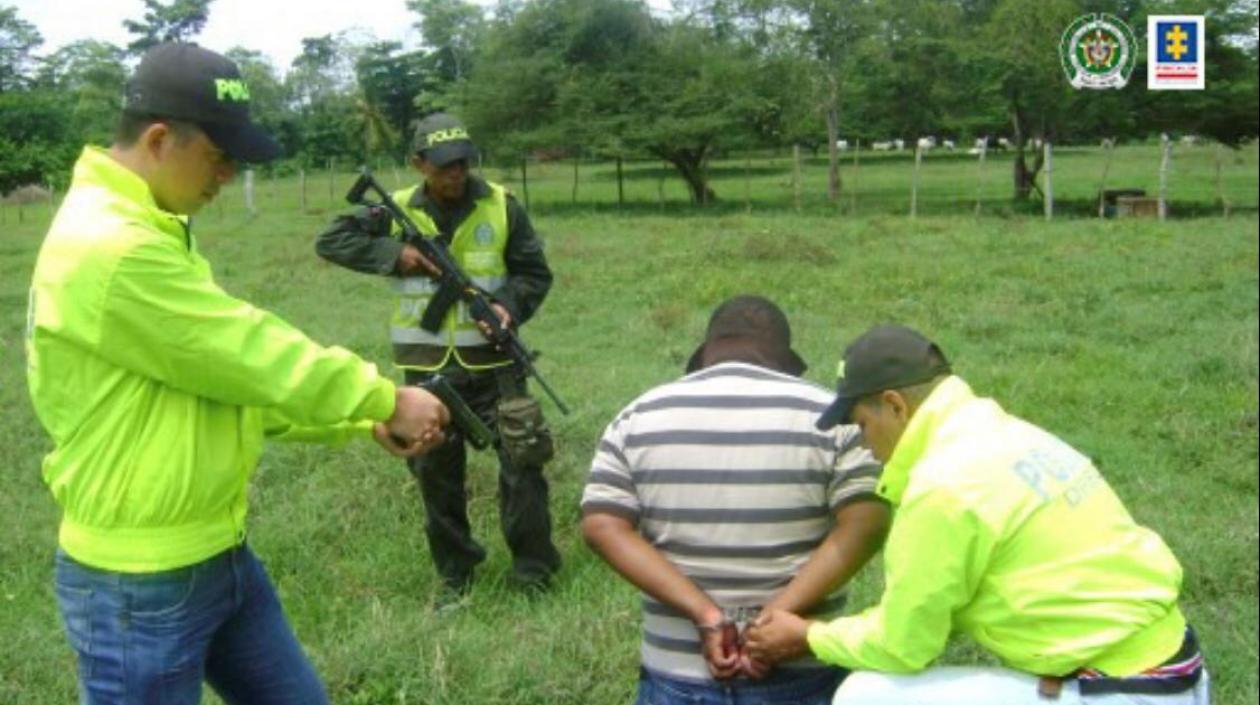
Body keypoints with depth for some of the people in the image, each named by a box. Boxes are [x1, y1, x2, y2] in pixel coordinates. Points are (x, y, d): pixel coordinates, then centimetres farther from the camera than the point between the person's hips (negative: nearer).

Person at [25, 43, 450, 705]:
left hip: (217, 555, 10)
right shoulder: (110, 248, -24)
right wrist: (386, 399, -8)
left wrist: (367, 423, 5)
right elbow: (253, 356, -21)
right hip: (140, 584, -10)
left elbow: (226, 373, 11)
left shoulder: (148, 231, 9)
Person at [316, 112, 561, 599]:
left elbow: (535, 273, 4)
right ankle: (454, 576, 27)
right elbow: (330, 241, 1)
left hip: (492, 362, -1)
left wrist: (510, 306, -16)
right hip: (427, 369, 1)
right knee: (437, 476, 10)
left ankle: (533, 571, 14)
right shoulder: (398, 210, 2)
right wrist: (393, 255, -12)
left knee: (522, 462, -3)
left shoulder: (501, 206, 0)